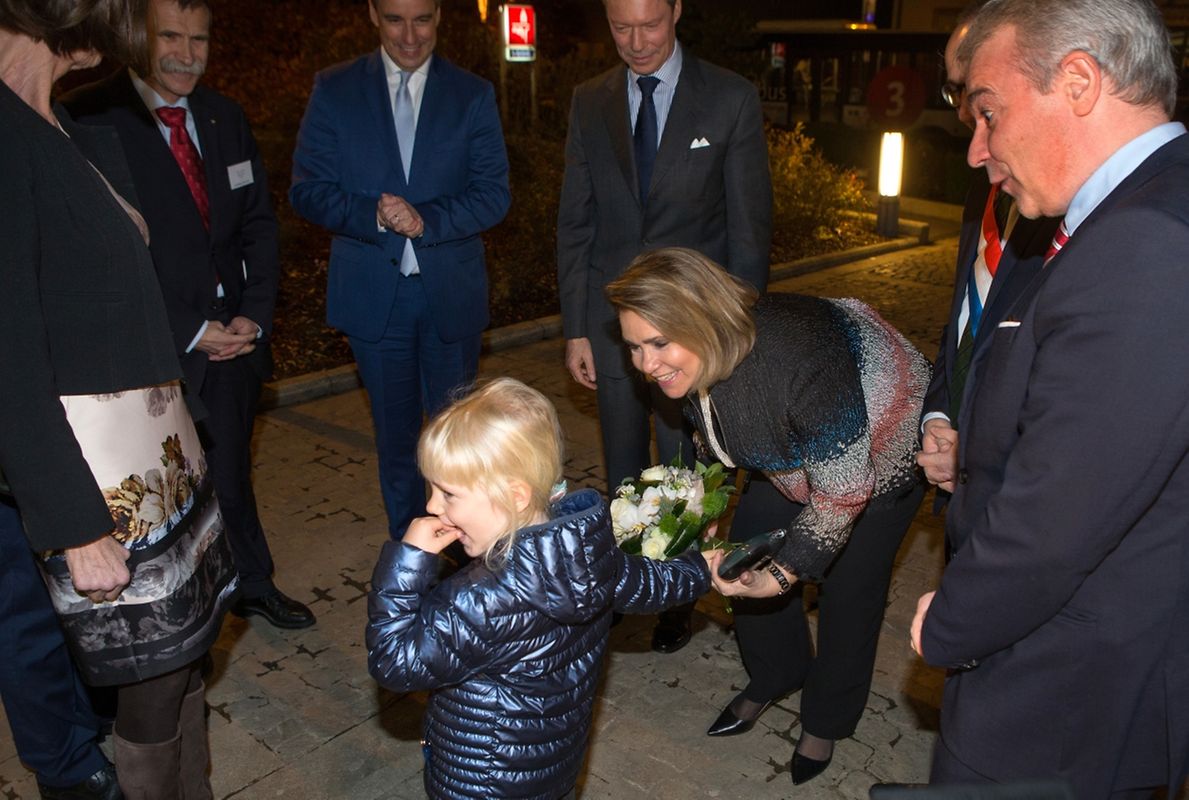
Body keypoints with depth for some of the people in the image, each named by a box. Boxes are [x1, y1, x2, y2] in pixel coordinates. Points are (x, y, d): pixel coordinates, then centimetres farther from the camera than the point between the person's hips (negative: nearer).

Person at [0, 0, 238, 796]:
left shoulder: (76, 132, 8)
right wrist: (75, 528, -18)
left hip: (156, 441, 9)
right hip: (93, 461, -9)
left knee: (187, 644, 19)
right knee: (156, 677, 7)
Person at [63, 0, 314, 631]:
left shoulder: (226, 117, 9)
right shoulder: (91, 121, -11)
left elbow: (259, 224, 10)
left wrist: (254, 316, -3)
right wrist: (191, 332, -13)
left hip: (235, 337, 5)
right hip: (162, 352, -4)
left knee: (229, 472, 16)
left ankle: (250, 587, 33)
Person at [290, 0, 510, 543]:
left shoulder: (473, 95, 2)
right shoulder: (335, 90, 2)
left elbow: (494, 195, -4)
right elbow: (307, 190, -2)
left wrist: (426, 219, -20)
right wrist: (373, 214, -20)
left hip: (452, 294, 0)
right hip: (373, 293, 1)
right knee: (394, 433, 13)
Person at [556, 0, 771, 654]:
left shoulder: (730, 99, -5)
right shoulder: (589, 102, 4)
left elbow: (750, 224, -4)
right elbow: (574, 223, 6)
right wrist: (574, 329, 2)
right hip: (610, 318, 3)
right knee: (622, 470, 15)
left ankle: (677, 596, 29)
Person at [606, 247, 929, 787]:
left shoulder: (799, 360, -44)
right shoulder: (697, 357, -21)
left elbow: (844, 490, -33)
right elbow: (716, 438, 2)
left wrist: (782, 575, -33)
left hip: (879, 453, -6)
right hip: (795, 453, 6)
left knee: (847, 582, 2)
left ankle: (825, 721, 28)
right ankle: (773, 677, 35)